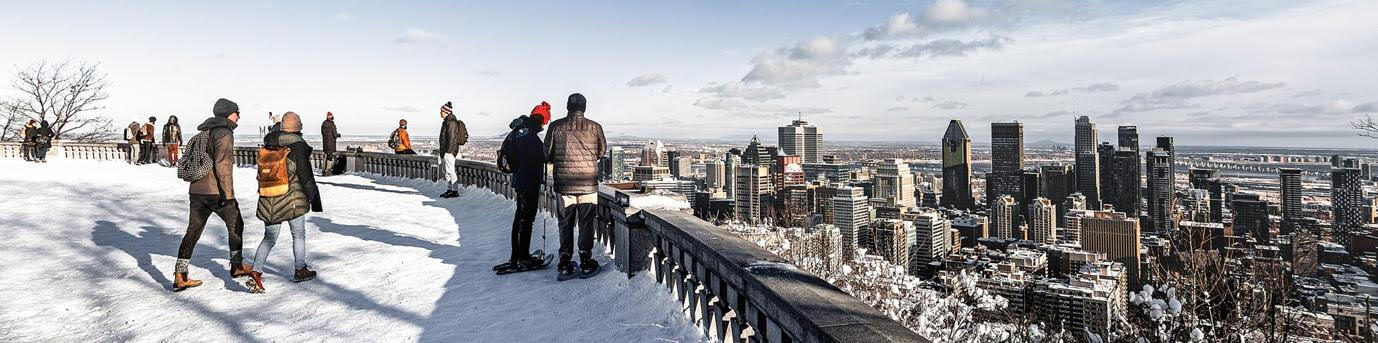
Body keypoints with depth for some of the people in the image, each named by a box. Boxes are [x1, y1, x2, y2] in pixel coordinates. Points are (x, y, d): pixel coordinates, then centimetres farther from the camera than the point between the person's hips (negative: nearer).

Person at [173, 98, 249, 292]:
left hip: (196, 191, 8)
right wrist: (229, 194, -19)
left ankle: (180, 277, 9)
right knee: (235, 225, 9)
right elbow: (223, 165, -20)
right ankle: (237, 266, 18)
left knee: (193, 232, 9)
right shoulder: (224, 133, -11)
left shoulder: (204, 132, 17)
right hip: (216, 192, -8)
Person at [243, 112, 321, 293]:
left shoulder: (268, 144, 5)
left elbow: (261, 172, 16)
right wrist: (314, 197, -5)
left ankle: (255, 272, -1)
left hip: (269, 201, 5)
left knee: (269, 238, 12)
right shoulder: (298, 145, -14)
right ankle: (300, 270, 24)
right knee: (298, 235, 13)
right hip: (293, 200, -5)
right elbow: (306, 176, -13)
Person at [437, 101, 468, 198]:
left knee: (450, 170, -8)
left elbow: (452, 138, -19)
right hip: (446, 151, 11)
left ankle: (455, 191, -4)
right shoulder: (447, 121, 17)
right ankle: (449, 189, 22)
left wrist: (448, 151, -20)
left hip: (450, 151, -11)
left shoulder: (451, 122, -15)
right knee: (445, 169, 15)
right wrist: (442, 152, 23)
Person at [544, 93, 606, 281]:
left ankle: (565, 265, 11)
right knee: (586, 223, 8)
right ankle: (586, 264, 11)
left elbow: (547, 155, 1)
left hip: (564, 183, 1)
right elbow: (602, 151, 8)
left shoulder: (555, 126, -5)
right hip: (588, 184, -1)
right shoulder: (595, 127, -5)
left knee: (565, 223, 10)